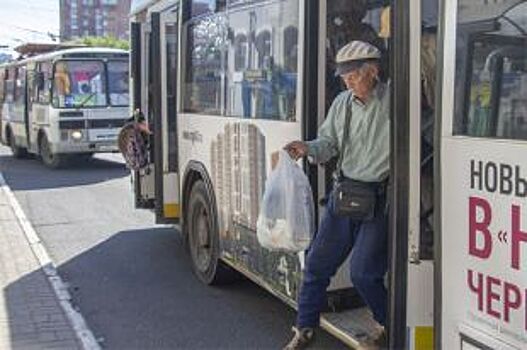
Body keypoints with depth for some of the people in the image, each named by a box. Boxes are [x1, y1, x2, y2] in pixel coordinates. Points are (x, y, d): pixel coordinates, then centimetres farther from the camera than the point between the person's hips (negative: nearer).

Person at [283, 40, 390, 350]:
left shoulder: (394, 101, -11)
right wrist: (308, 148, -8)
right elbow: (329, 143, 12)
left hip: (381, 198, -6)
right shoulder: (342, 103, 8)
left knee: (363, 272, -5)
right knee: (318, 262, 8)